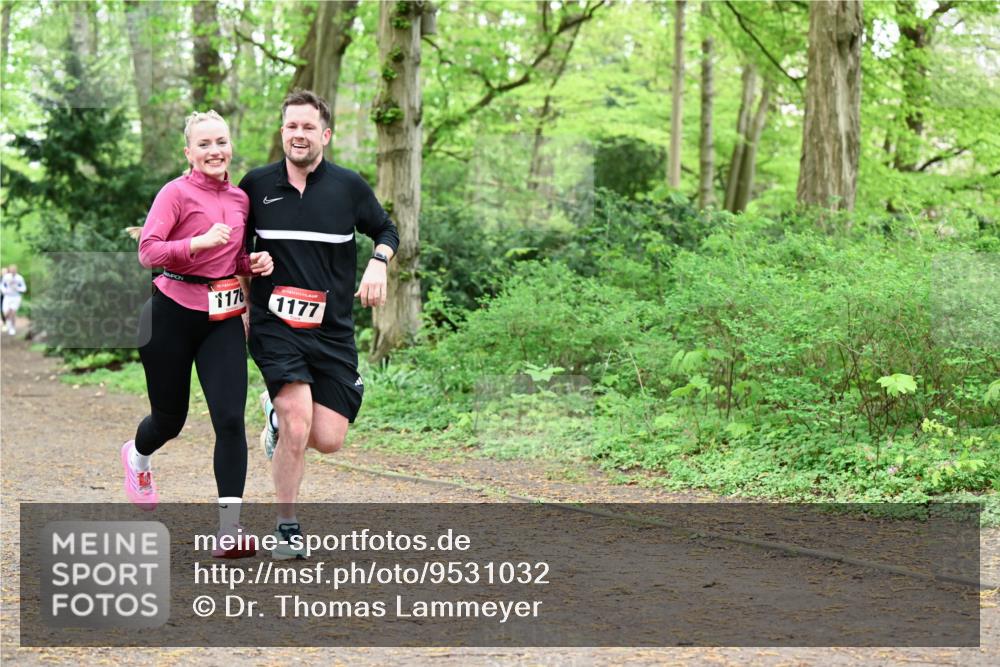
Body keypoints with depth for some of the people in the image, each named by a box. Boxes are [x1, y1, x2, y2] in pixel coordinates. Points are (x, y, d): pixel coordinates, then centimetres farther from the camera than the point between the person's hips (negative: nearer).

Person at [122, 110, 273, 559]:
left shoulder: (240, 199, 9)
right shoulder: (177, 193, -9)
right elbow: (148, 251, -17)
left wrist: (253, 263, 1)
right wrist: (200, 241, -29)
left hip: (222, 318, 4)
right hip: (172, 316, -4)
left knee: (230, 419, -11)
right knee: (169, 418, 11)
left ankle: (229, 531, -9)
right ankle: (137, 455, 50)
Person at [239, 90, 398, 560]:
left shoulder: (348, 185, 2)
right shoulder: (256, 185, 3)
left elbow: (386, 230, 16)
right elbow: (239, 248, 17)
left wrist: (378, 264, -4)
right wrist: (241, 306, 11)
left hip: (333, 329, 2)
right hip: (274, 324, -2)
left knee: (328, 440, -4)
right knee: (298, 424, -20)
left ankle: (279, 411, 31)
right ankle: (287, 529, -1)